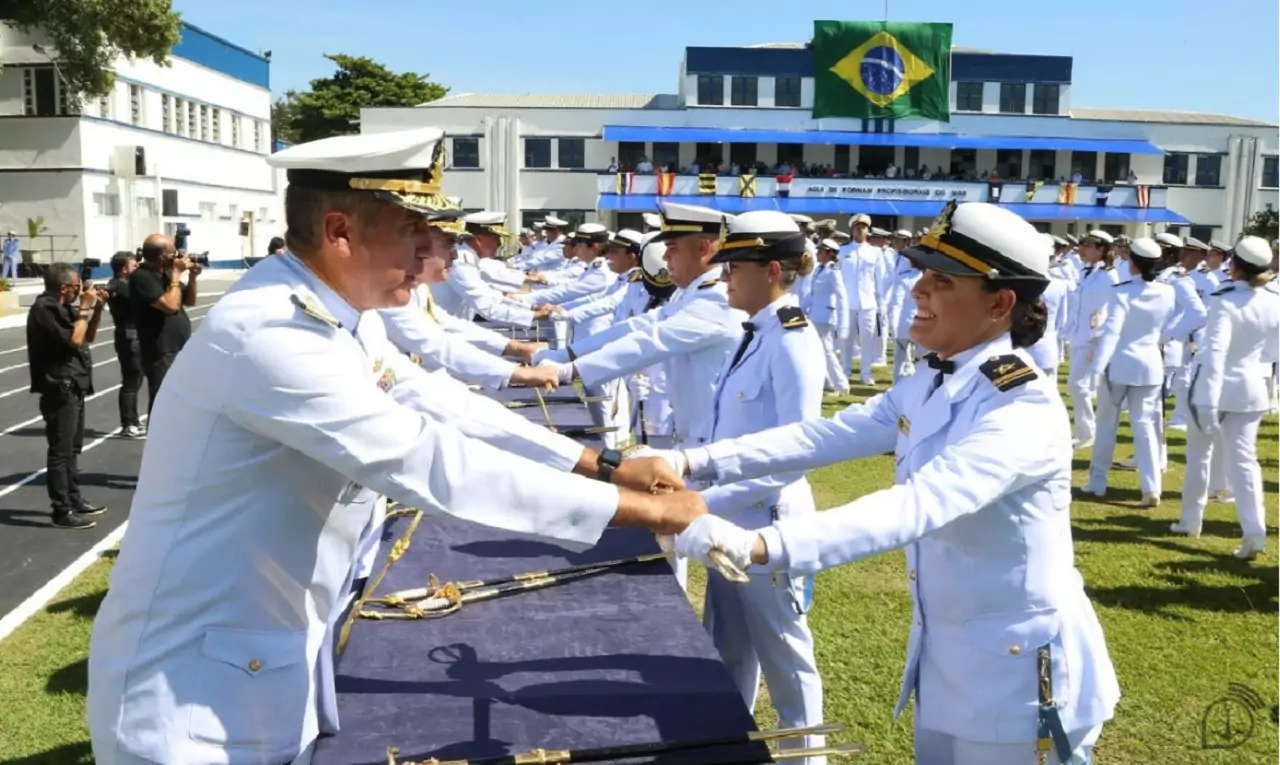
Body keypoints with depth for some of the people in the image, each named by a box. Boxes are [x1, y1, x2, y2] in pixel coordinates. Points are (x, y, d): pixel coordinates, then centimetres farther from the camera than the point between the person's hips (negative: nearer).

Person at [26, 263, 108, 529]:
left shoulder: (62, 307, 14)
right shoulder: (44, 309, -15)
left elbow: (89, 336, 19)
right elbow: (74, 339, -22)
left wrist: (97, 308, 6)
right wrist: (84, 308, -13)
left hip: (73, 387, 10)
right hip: (59, 389, -10)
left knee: (73, 449, 17)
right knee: (61, 451, -7)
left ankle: (75, 500, 27)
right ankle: (62, 512, -4)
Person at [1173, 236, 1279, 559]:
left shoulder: (1226, 302, -19)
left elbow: (1214, 352, -27)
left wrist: (1207, 402, -29)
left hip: (1216, 387, -4)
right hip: (1252, 388, 4)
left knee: (1199, 454, 13)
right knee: (1244, 458, 3)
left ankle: (1191, 520, 25)